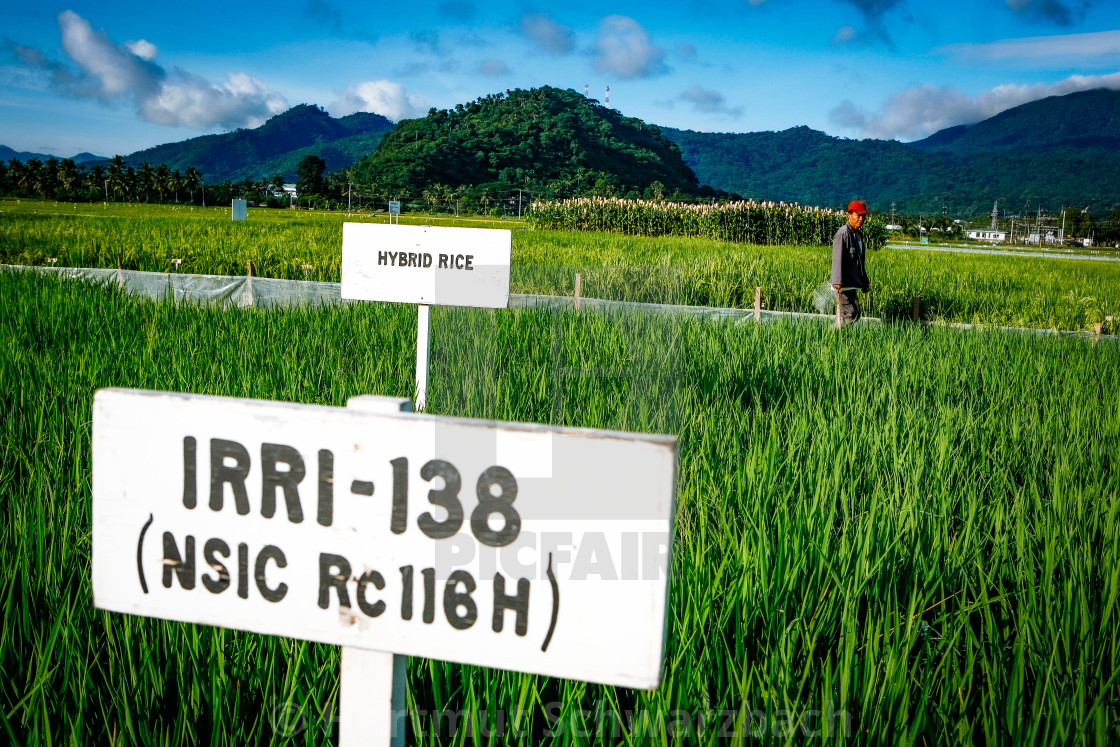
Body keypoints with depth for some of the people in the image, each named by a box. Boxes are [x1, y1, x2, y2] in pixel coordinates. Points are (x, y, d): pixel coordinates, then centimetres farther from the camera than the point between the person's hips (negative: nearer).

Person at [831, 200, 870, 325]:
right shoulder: (842, 234, -12)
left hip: (853, 284, 10)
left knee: (855, 314, 10)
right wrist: (837, 282, -29)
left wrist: (865, 281, 29)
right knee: (849, 315, -13)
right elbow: (837, 259, -21)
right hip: (844, 284, -10)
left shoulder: (858, 235, 19)